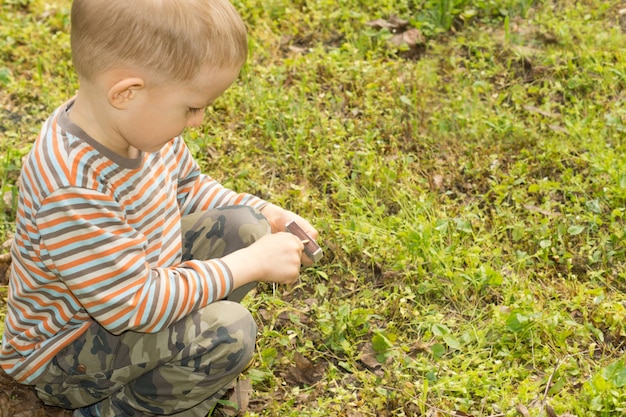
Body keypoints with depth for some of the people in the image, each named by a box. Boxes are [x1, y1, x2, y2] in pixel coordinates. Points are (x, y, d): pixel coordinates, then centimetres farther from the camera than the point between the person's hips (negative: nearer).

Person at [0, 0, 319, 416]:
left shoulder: (137, 121, -10)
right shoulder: (73, 190, -38)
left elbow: (188, 188, 10)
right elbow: (136, 305, -35)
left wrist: (265, 214, -5)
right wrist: (250, 264, -28)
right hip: (64, 350, -9)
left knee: (243, 225, -5)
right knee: (229, 332, -27)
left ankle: (169, 356, 6)